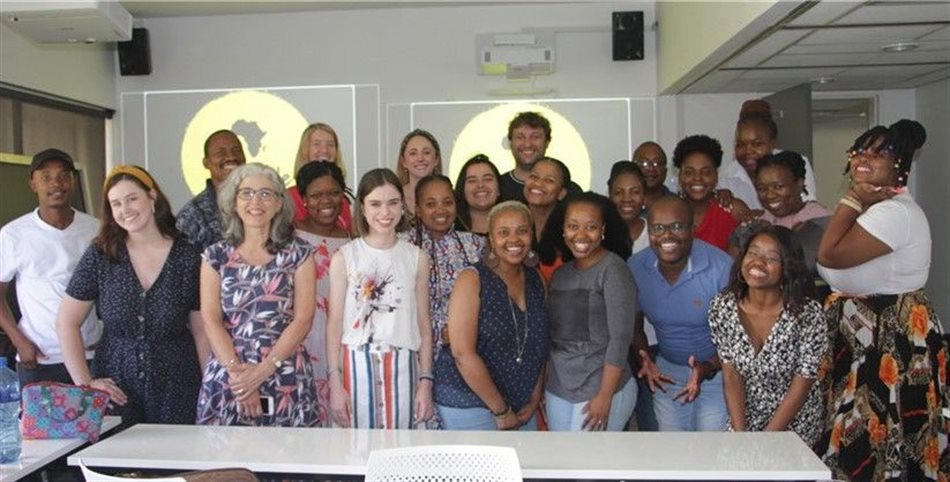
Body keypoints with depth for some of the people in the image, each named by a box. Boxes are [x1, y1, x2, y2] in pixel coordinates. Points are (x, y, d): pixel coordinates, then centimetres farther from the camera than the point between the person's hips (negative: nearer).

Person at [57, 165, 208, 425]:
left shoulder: (187, 257, -3)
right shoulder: (99, 256, -2)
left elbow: (201, 330, 0)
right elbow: (66, 322, 1)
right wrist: (84, 381, -5)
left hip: (176, 390, 0)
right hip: (115, 389, 1)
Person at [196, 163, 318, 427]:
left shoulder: (299, 253, 3)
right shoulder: (216, 256, 8)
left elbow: (303, 319, -3)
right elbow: (211, 321, 0)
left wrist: (263, 370, -12)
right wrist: (237, 371, -13)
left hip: (287, 381, -1)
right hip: (227, 380, 1)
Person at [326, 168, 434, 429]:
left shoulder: (417, 258, 5)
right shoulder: (344, 257, 0)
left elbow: (424, 324, 6)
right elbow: (334, 323, 0)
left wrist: (426, 381, 3)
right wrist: (335, 382, -4)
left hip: (402, 367, 1)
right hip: (357, 364, -1)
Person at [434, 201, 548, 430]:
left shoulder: (537, 280, 4)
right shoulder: (472, 279, -12)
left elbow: (539, 346, 7)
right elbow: (463, 353, -18)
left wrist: (534, 402, -1)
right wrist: (500, 410, -14)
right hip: (470, 404, -5)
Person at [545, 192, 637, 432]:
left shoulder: (613, 269, -10)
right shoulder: (560, 274, 9)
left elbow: (621, 338, -15)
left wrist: (604, 396, -17)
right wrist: (544, 388, 12)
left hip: (600, 389, -6)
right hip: (557, 389, 6)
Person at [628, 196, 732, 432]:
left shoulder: (722, 267, -25)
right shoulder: (635, 267, -13)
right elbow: (635, 326, 1)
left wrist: (708, 368, -31)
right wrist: (644, 360, -17)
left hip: (716, 370, -3)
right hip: (667, 371, 4)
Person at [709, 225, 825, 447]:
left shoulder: (807, 313, -19)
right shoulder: (722, 307, -11)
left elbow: (801, 387, -15)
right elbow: (731, 377, -7)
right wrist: (740, 436, -14)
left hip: (795, 422, -2)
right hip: (744, 416, 2)